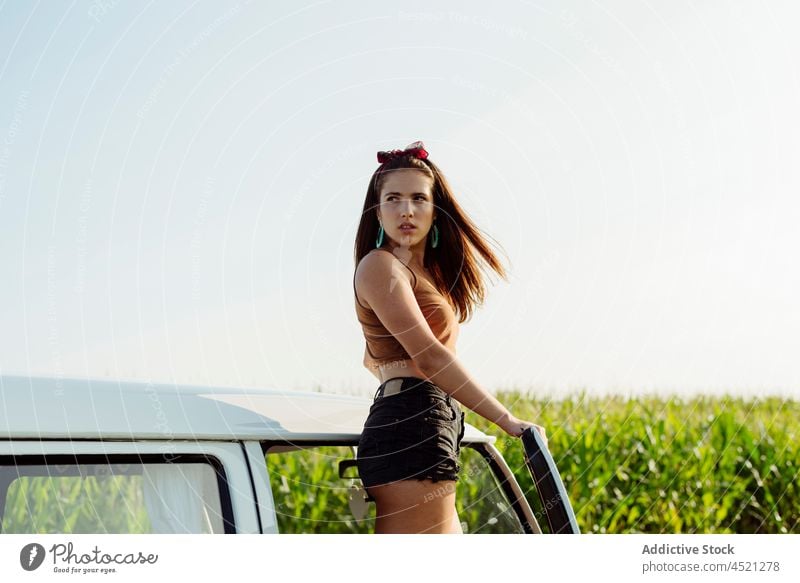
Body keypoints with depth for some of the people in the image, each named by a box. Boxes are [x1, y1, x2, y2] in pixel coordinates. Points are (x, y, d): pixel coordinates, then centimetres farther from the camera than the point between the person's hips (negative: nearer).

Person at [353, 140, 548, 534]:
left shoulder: (426, 271, 22)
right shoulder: (380, 266, -8)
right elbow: (429, 354, -18)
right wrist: (507, 420, -18)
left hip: (428, 430, 10)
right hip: (411, 431, -10)